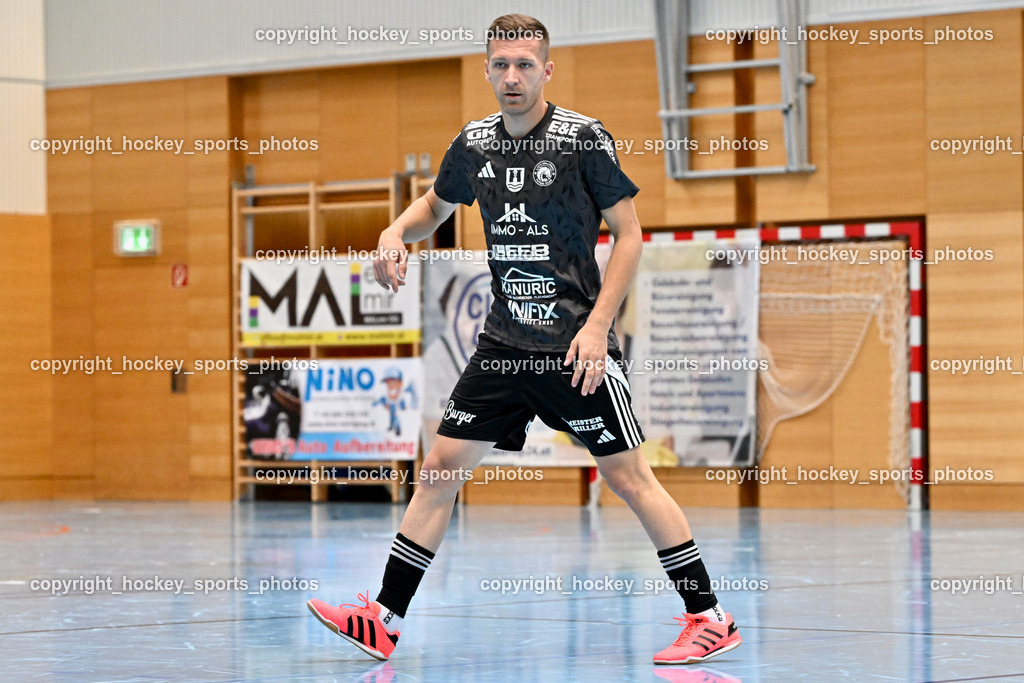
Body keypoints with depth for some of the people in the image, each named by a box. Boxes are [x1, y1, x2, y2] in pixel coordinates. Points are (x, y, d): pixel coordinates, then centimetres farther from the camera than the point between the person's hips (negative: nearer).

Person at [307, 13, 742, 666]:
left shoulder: (584, 137, -10)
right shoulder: (475, 143, 7)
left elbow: (629, 233, -7)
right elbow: (435, 204, 26)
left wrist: (597, 326, -14)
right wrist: (396, 233, 4)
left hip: (577, 345, -6)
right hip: (505, 342, 6)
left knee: (628, 476, -6)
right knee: (441, 467, 4)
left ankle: (709, 619, 1)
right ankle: (385, 619, 10)